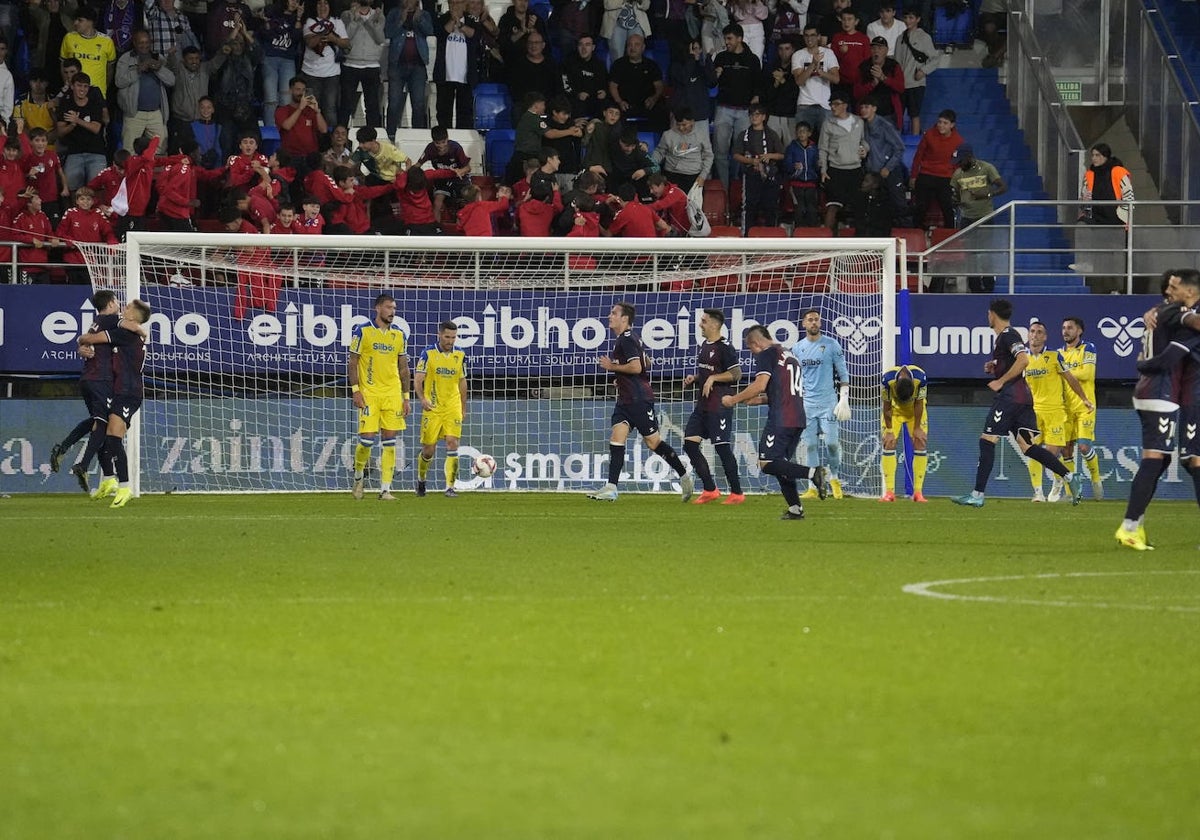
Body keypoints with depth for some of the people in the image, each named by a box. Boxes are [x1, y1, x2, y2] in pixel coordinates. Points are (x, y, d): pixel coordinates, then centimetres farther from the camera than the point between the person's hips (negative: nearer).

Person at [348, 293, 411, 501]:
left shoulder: (399, 335, 9)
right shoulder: (362, 332, -2)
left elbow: (404, 368, 14)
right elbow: (352, 363, -1)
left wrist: (406, 397, 9)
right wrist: (355, 390, -9)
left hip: (392, 393, 3)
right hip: (368, 393, -3)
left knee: (389, 441, -1)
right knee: (367, 438, -10)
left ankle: (385, 489, 1)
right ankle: (359, 474, 18)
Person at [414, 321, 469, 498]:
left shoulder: (460, 355, 5)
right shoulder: (428, 354, -5)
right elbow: (419, 380, -8)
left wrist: (464, 408, 18)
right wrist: (423, 398, -25)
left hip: (453, 407, 2)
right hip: (432, 408, -2)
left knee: (452, 443, -13)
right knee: (429, 449, 2)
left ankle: (450, 487, -12)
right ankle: (421, 479, 30)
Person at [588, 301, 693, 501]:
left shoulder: (627, 339, -14)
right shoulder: (622, 339, 17)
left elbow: (636, 367, -25)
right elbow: (647, 363, 28)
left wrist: (612, 366, -14)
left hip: (639, 400, -10)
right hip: (625, 400, 10)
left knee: (653, 441, -2)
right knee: (617, 438, -3)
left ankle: (684, 477, 11)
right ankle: (611, 488, -10)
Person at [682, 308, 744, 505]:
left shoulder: (724, 348, -12)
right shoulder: (704, 346, 16)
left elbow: (736, 373, -17)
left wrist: (713, 378, -20)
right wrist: (694, 378, 9)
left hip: (720, 405, -10)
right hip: (702, 405, 10)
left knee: (723, 448, -7)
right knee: (689, 444, 3)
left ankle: (737, 493, 3)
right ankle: (709, 490, 10)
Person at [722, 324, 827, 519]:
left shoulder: (766, 355, -3)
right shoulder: (790, 356, 24)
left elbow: (760, 385, -14)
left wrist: (734, 399, -3)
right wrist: (761, 400, 35)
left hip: (780, 419, -9)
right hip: (798, 419, 9)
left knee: (767, 464, -10)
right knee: (780, 463, 15)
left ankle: (812, 473, -24)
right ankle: (795, 508, 6)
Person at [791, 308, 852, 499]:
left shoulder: (831, 345, 1)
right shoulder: (797, 348, 10)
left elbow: (843, 374, 2)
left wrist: (844, 399, -7)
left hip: (828, 403, -3)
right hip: (806, 404, 3)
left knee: (831, 442, -9)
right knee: (810, 445, 0)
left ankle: (833, 477, 14)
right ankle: (814, 487, 4)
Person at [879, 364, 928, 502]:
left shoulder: (921, 378, -34)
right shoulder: (887, 378, -34)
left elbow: (919, 404, -19)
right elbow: (886, 406, -20)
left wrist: (917, 428, -12)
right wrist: (889, 431, -16)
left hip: (914, 410, 0)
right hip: (894, 409, 0)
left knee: (920, 443, -9)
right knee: (889, 444, -11)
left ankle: (918, 492, -5)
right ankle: (889, 492, -8)